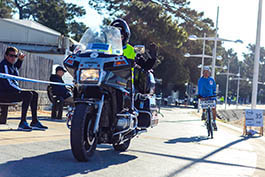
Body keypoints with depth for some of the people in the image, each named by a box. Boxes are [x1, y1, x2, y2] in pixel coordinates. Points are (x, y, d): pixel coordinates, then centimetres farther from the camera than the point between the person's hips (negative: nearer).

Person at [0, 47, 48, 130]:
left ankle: (34, 122, 8)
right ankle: (23, 123, -28)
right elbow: (8, 83, -22)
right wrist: (20, 90, -17)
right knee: (28, 94, -28)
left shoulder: (12, 64, 14)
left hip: (13, 91, 11)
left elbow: (17, 67, 40)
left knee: (34, 94, 9)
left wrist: (20, 59, 21)